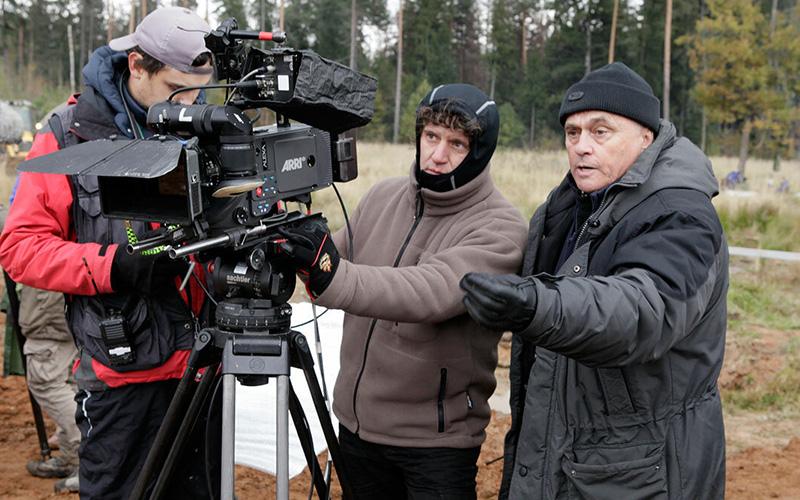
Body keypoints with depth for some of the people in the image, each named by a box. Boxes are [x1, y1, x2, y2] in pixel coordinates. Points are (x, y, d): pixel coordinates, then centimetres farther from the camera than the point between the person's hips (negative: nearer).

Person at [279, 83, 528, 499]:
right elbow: (340, 258, 15)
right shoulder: (383, 196, 1)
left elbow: (432, 292, -33)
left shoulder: (500, 227, -17)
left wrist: (333, 276, -46)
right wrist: (289, 250, -6)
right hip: (356, 422, 6)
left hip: (437, 441, -5)